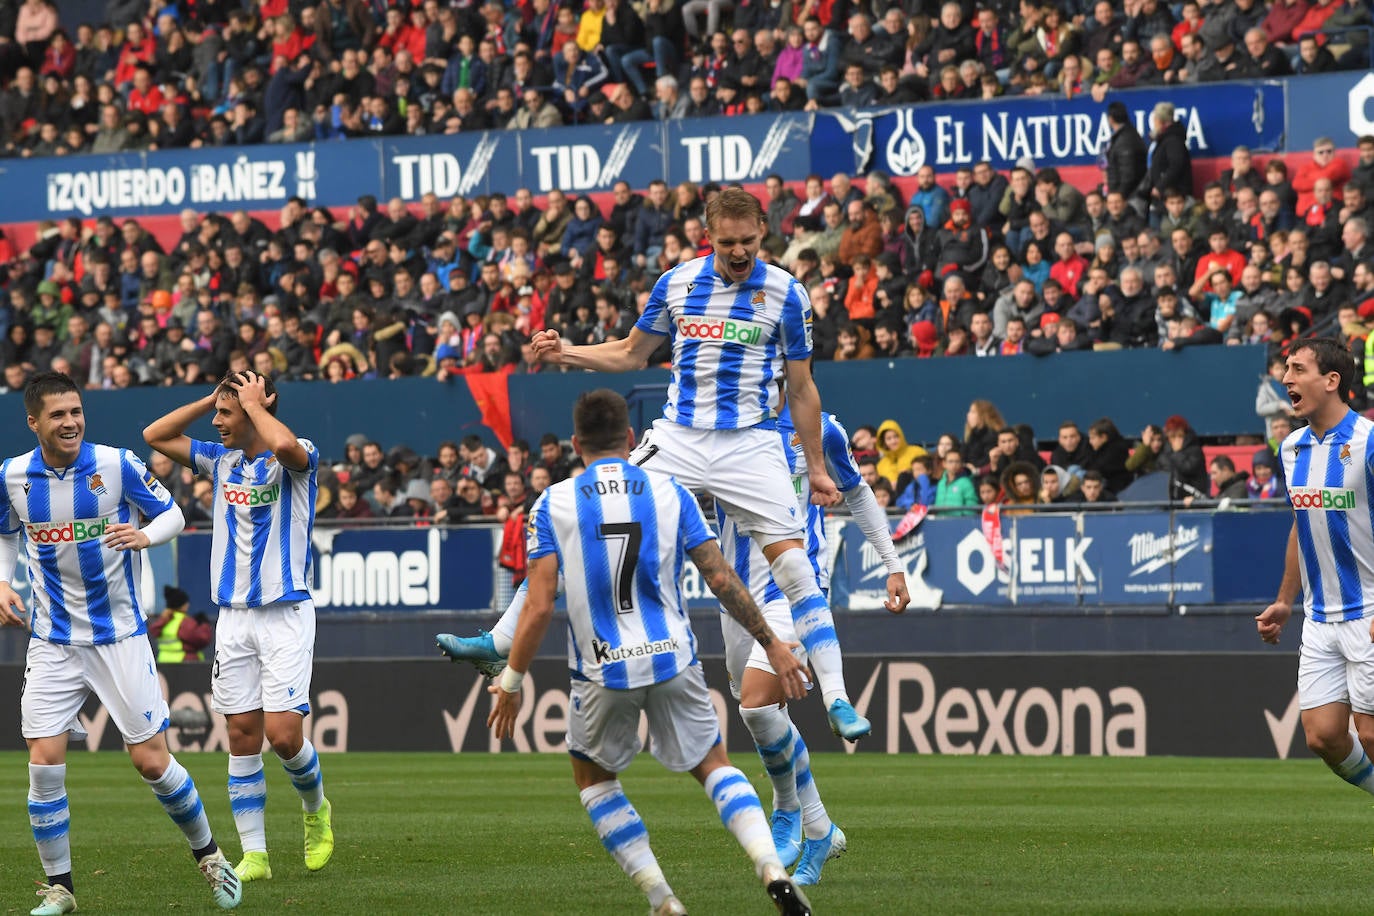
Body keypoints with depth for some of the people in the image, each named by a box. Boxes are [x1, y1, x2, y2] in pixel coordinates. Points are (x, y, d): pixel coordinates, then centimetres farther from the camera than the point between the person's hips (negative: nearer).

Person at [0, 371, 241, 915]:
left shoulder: (118, 464, -11)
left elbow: (173, 515, -1)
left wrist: (146, 535, -22)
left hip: (120, 635, -2)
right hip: (52, 641, 2)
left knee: (151, 761, -2)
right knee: (44, 764, -7)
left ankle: (208, 855, 21)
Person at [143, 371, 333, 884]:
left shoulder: (296, 460, -8)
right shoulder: (222, 459, 11)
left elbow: (286, 445, -32)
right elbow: (155, 436, 15)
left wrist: (252, 402, -16)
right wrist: (211, 398, 6)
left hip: (286, 612, -6)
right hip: (234, 616, 6)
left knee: (283, 733, -12)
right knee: (242, 735, 2)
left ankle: (315, 807, 19)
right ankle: (254, 855, 5)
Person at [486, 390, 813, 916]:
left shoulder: (553, 504, -2)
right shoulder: (670, 493, 2)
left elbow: (539, 606, -9)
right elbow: (722, 581, 1)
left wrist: (511, 682, 0)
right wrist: (772, 645, 10)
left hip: (602, 671, -1)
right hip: (672, 659, 1)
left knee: (592, 775, 21)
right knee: (713, 766, 18)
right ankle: (772, 869, -7)